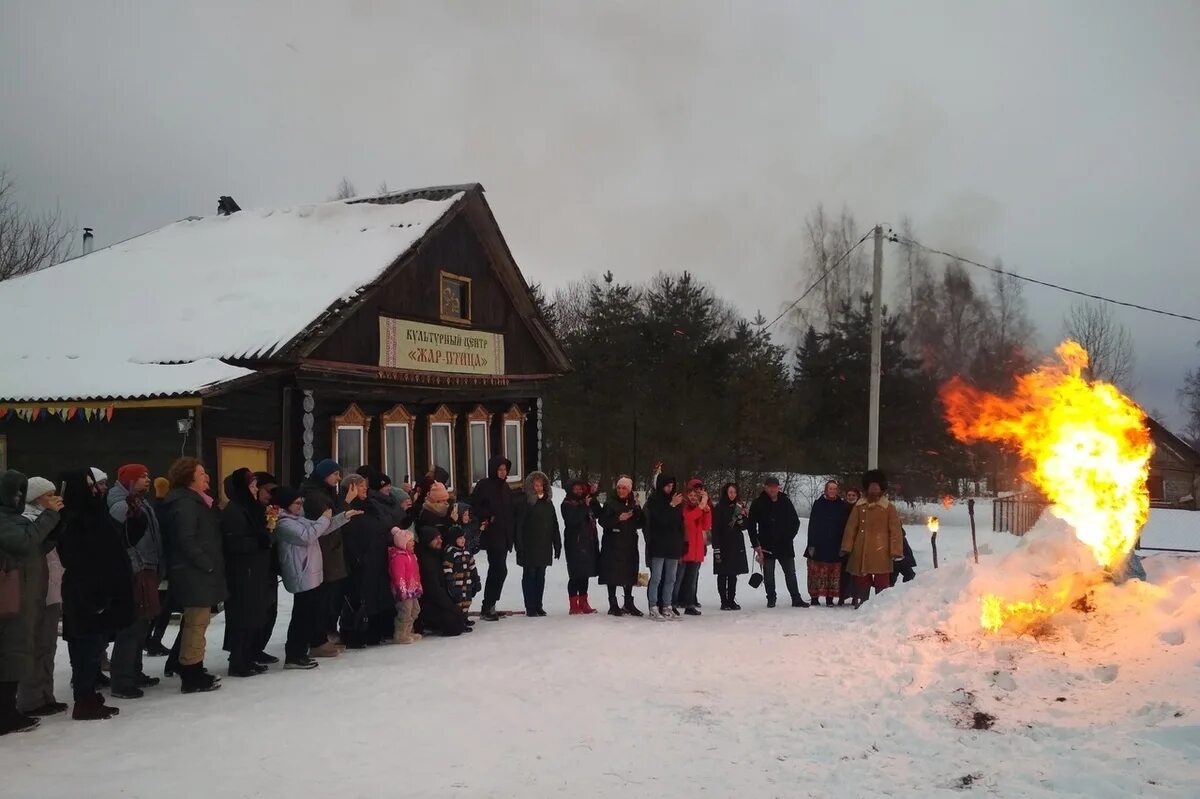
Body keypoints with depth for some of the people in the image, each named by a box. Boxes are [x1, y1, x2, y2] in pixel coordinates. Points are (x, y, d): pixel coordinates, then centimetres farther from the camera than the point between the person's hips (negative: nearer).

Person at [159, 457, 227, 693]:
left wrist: (211, 564, 16)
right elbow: (187, 540, -23)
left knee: (195, 621, 17)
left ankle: (194, 672, 26)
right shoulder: (185, 503, -16)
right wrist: (207, 564, -19)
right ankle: (192, 678, 1)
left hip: (199, 572, 11)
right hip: (194, 573, -11)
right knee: (197, 622, -5)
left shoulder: (194, 500, 17)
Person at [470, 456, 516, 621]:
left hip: (505, 535, 8)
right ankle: (488, 608, -7)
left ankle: (489, 607, 18)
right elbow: (474, 505, -11)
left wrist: (512, 530, 10)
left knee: (496, 571, 11)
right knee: (500, 570, -13)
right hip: (492, 535, -8)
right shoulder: (484, 485, -6)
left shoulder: (505, 487, 16)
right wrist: (488, 518, -15)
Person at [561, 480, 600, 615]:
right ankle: (574, 605, -4)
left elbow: (598, 513, 6)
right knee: (575, 575, -6)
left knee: (585, 574, 10)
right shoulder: (567, 505, -2)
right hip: (574, 544, -6)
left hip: (588, 543, 6)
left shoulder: (585, 502, 17)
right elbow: (572, 520, -17)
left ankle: (583, 603, 16)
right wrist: (584, 506, -18)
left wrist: (593, 496, -1)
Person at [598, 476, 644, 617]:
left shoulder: (634, 504, 9)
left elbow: (641, 524, 5)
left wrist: (637, 510, -12)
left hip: (630, 545, 4)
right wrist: (619, 518, -22)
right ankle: (613, 605, 6)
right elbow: (603, 521, -10)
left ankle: (629, 604, 21)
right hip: (613, 545, -4)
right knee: (612, 575, -2)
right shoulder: (610, 503, -2)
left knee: (629, 575, 9)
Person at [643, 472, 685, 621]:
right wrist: (671, 505, -20)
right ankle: (654, 608, -2)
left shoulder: (675, 500, 11)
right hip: (658, 546, -5)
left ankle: (666, 607, 15)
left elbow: (680, 524, 14)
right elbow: (659, 519, -15)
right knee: (656, 578, -5)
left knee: (670, 579, 8)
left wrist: (681, 547, 12)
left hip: (673, 546, 5)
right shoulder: (653, 500, -3)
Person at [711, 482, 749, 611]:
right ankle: (724, 601, 1)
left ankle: (732, 600, 13)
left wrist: (741, 517, -11)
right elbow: (715, 528, -8)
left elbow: (744, 527, 10)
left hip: (737, 545, 5)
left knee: (733, 574, 8)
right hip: (723, 545, -5)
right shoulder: (719, 508, -5)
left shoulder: (739, 507, 10)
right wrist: (716, 548, -15)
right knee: (722, 575, -1)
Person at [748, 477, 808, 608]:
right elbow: (751, 526, 0)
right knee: (768, 574, 4)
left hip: (785, 545, 1)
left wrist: (789, 536, 2)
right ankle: (771, 599, 14)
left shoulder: (786, 502, 4)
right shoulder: (758, 504, -2)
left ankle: (796, 598, 10)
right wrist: (756, 544, -6)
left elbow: (795, 521, 13)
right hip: (766, 546, -1)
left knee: (791, 573, 5)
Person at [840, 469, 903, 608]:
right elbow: (851, 528, 9)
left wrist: (896, 551, -9)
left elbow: (895, 531, -2)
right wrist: (846, 547, 2)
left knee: (882, 583, -2)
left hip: (881, 554, -3)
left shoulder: (889, 508, 2)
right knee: (861, 582, 9)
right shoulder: (859, 506, 10)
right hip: (861, 553, 3)